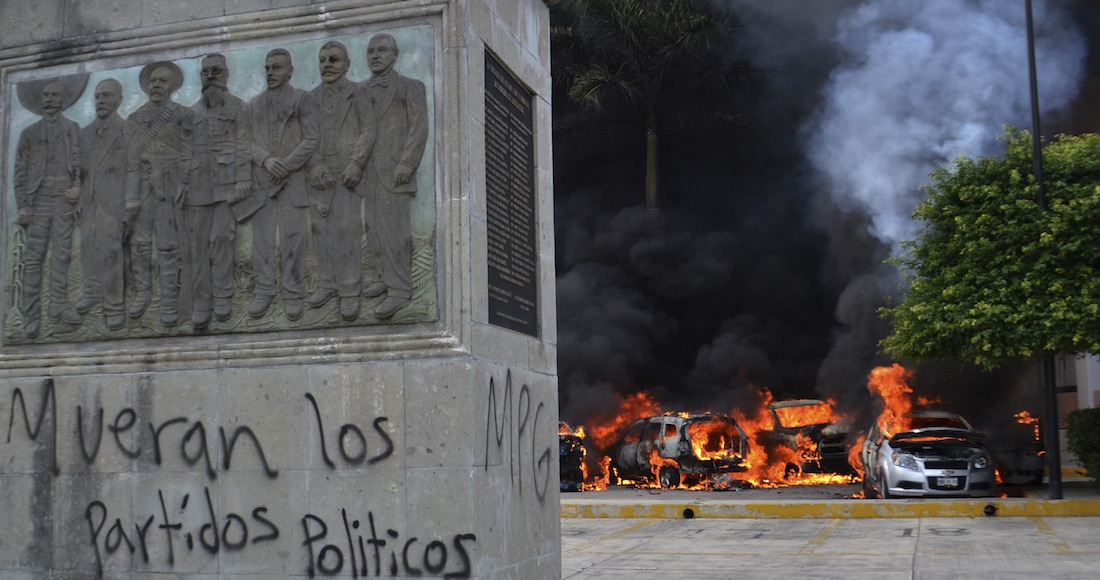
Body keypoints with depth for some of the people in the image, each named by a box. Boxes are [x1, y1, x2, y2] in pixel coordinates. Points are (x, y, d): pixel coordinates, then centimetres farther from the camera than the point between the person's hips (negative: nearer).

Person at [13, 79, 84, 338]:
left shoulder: (73, 129, 11)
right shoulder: (30, 133, 11)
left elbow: (80, 160, 7)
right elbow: (20, 171, 8)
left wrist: (78, 186, -10)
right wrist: (22, 206, -1)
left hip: (65, 201, 1)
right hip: (38, 200, 0)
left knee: (62, 254, 1)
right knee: (34, 258, -3)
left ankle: (59, 305, 6)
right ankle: (32, 316, -3)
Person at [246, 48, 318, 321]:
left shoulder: (302, 99, 3)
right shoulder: (255, 104, 15)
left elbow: (312, 140, -3)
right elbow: (248, 141, 10)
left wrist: (285, 165, -11)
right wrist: (266, 160, -10)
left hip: (293, 179, -3)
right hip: (262, 180, 4)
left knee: (294, 236, -4)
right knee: (261, 237, 2)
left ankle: (293, 294, 2)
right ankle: (263, 291, 8)